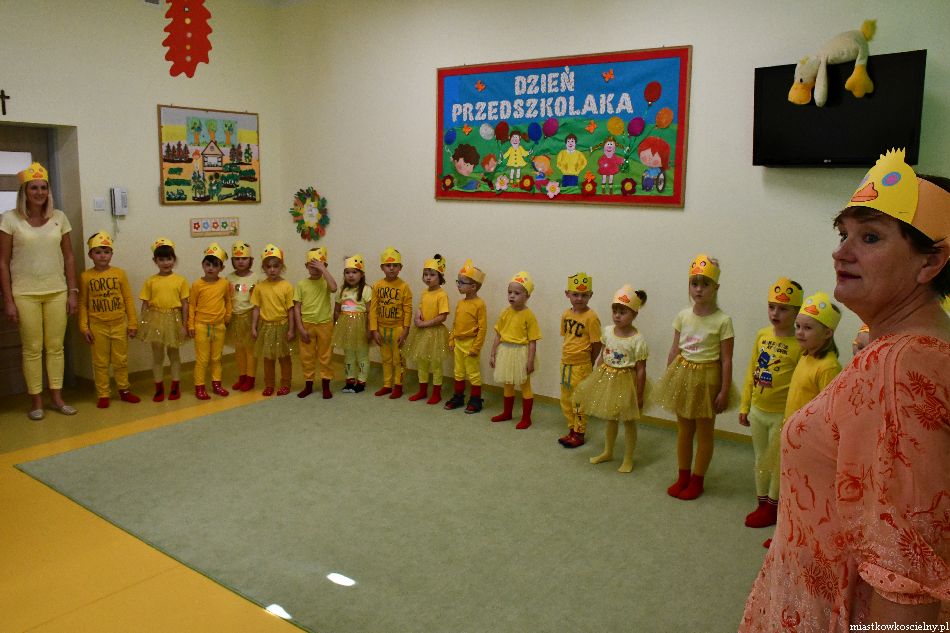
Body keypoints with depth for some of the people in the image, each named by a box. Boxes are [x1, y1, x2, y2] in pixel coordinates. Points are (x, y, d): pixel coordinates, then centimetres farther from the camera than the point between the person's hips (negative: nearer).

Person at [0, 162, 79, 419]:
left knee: (56, 346, 6)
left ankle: (57, 396, 17)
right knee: (32, 348, 3)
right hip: (25, 293, -2)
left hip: (57, 291, 2)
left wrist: (73, 292, 4)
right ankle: (36, 400, 13)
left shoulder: (59, 217, 5)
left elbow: (69, 257, 8)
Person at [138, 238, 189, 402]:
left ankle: (175, 387, 21)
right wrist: (143, 325, -2)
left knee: (173, 353, 11)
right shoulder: (150, 282, 0)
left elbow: (185, 304, -2)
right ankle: (159, 388, 18)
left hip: (173, 320, -1)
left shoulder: (180, 280, -2)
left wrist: (184, 325, -5)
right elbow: (145, 304, 2)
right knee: (157, 355, 8)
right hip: (156, 319, 1)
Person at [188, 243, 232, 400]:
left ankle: (216, 383, 26)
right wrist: (191, 325, -4)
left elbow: (228, 302, 12)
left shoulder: (225, 284, -2)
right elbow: (191, 305, -3)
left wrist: (227, 318, 13)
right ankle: (199, 387, 11)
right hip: (201, 326, -3)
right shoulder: (197, 284, -8)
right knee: (202, 359, 2)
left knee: (216, 357, 14)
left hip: (219, 326, 3)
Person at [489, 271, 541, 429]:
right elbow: (498, 335, 7)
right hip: (505, 352, 5)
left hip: (521, 353, -5)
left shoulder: (529, 315, -14)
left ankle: (526, 418, 18)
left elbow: (532, 341, -13)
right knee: (507, 385, 19)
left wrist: (530, 361, -15)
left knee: (525, 385, 8)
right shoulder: (505, 313, 2)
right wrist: (493, 354, 7)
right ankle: (507, 413, 36)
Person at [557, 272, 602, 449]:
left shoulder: (591, 317, -16)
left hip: (581, 366, -7)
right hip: (565, 363, 7)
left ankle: (579, 434, 16)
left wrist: (589, 364, -4)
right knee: (565, 400, 16)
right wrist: (566, 355, 8)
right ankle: (572, 429, 31)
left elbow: (597, 343, -13)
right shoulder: (566, 314, 4)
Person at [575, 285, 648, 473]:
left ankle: (628, 459, 24)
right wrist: (597, 376, 10)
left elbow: (641, 370, -16)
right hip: (606, 378, 5)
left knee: (628, 421, 10)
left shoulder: (637, 340, -20)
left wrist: (639, 395, -13)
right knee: (610, 418, 21)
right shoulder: (608, 331, -4)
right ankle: (607, 452, 38)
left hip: (625, 381, -5)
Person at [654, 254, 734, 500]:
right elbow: (674, 350, 7)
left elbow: (726, 360, -11)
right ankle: (683, 477, 29)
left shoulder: (722, 320, -13)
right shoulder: (683, 316, 0)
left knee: (704, 432, 10)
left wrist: (724, 392, -11)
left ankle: (697, 481, 23)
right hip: (682, 375, 4)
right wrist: (667, 380, 8)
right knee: (683, 429, 15)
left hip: (706, 378, -4)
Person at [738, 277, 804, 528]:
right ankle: (762, 504, 32)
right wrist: (744, 406, 9)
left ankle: (773, 507, 26)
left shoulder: (798, 345, -17)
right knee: (760, 460, 17)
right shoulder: (762, 335, 0)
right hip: (757, 411, 6)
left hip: (781, 415, -5)